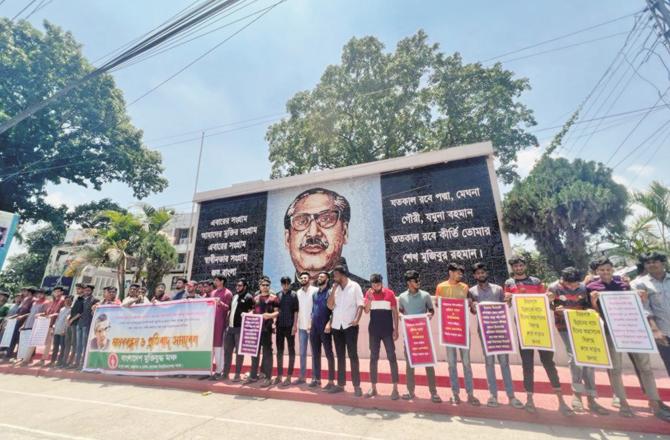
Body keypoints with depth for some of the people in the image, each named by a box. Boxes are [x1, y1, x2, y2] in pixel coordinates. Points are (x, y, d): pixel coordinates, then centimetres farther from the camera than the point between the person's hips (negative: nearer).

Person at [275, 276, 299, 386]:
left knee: (291, 350, 3)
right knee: (279, 351, 11)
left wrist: (295, 325, -13)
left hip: (290, 326, -4)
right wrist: (274, 323, 7)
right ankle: (279, 375, 22)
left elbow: (296, 311, -7)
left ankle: (289, 377, 10)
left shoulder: (293, 295, -3)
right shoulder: (278, 295, 9)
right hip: (280, 326, 5)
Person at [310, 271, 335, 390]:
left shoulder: (330, 292, -5)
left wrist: (329, 324, -19)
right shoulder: (314, 293, 14)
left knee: (329, 354, 2)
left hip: (325, 328, -6)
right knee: (315, 354, 12)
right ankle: (316, 379, 23)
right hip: (314, 327, 6)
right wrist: (310, 323, 10)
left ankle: (331, 381, 9)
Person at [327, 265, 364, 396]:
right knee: (340, 356, 12)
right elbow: (330, 306, 3)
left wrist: (357, 319, -19)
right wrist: (334, 288, -2)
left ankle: (357, 385, 9)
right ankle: (340, 384, 22)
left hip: (350, 325, -5)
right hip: (337, 326, 5)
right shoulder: (335, 288, 12)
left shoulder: (354, 286, -1)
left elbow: (360, 304, -6)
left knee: (353, 355, -1)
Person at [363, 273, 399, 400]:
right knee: (373, 358, 9)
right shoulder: (369, 293, 0)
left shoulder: (390, 293, -6)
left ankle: (395, 388, 11)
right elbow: (366, 311, -7)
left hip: (387, 331, -2)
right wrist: (370, 298, -22)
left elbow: (395, 312, -2)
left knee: (392, 357, 1)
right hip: (374, 331, 2)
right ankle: (373, 387, 21)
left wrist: (396, 329, -5)